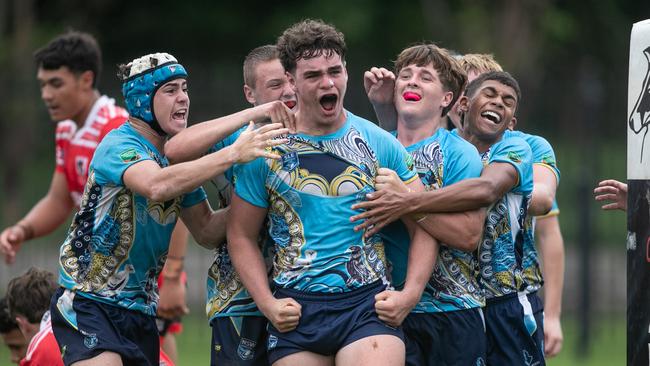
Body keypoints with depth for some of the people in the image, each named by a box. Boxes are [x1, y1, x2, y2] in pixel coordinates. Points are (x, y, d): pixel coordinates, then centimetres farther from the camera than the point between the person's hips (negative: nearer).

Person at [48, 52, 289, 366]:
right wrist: (233, 154, -38)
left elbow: (206, 231, 9)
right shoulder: (120, 145, -15)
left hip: (141, 309, 8)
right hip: (89, 302, -8)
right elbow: (156, 185, -37)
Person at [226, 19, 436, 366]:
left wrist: (409, 295, -6)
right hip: (295, 310, 1)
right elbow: (241, 236, 9)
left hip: (367, 303, -1)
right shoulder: (266, 151, 4)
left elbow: (423, 226, 7)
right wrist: (267, 304, -3)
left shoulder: (380, 144, 5)